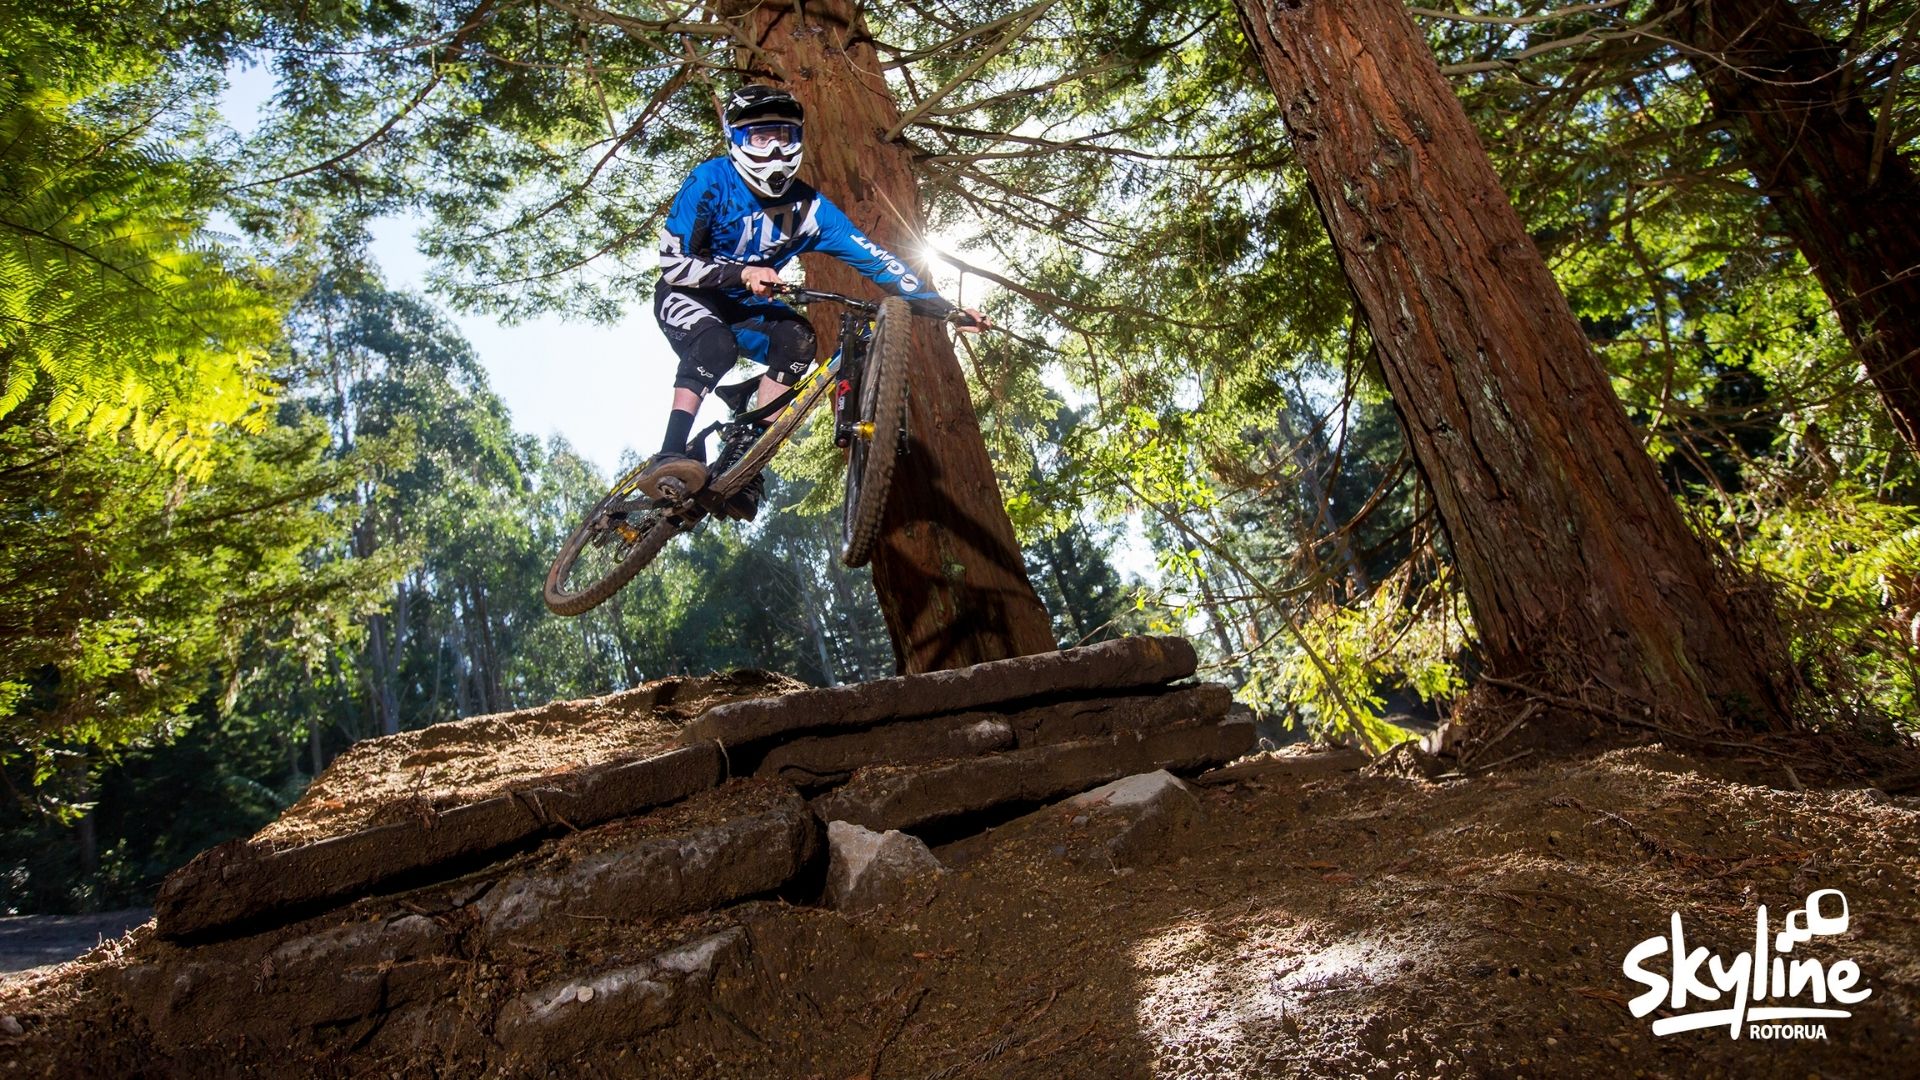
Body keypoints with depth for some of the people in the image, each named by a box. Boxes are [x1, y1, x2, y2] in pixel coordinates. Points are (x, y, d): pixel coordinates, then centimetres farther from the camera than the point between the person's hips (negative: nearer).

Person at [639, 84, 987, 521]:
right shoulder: (711, 181, -21)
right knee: (716, 344, -37)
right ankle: (668, 457, -37)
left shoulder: (807, 206, -14)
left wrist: (945, 308, -25)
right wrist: (742, 274, -39)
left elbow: (874, 259, -16)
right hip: (688, 297, -3)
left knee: (797, 337, -28)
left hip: (743, 307, 4)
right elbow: (672, 262, -22)